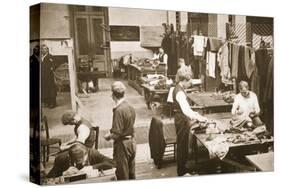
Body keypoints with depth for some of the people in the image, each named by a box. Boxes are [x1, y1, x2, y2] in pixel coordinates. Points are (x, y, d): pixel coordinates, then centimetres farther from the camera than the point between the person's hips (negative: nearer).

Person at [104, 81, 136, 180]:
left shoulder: (119, 110, -24)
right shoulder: (131, 108, 0)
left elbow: (117, 134, -25)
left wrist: (109, 136, -4)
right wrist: (112, 133, 12)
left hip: (122, 144, -8)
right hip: (132, 142, 8)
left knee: (122, 175, 8)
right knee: (131, 173, 21)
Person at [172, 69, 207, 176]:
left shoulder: (179, 89, 9)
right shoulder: (180, 92, -24)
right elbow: (186, 110, -31)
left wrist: (195, 115, 13)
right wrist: (198, 118, -25)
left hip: (182, 119, 10)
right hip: (182, 120, -10)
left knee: (184, 144, 20)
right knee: (182, 145, 1)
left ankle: (183, 167, 34)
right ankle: (182, 171, 13)